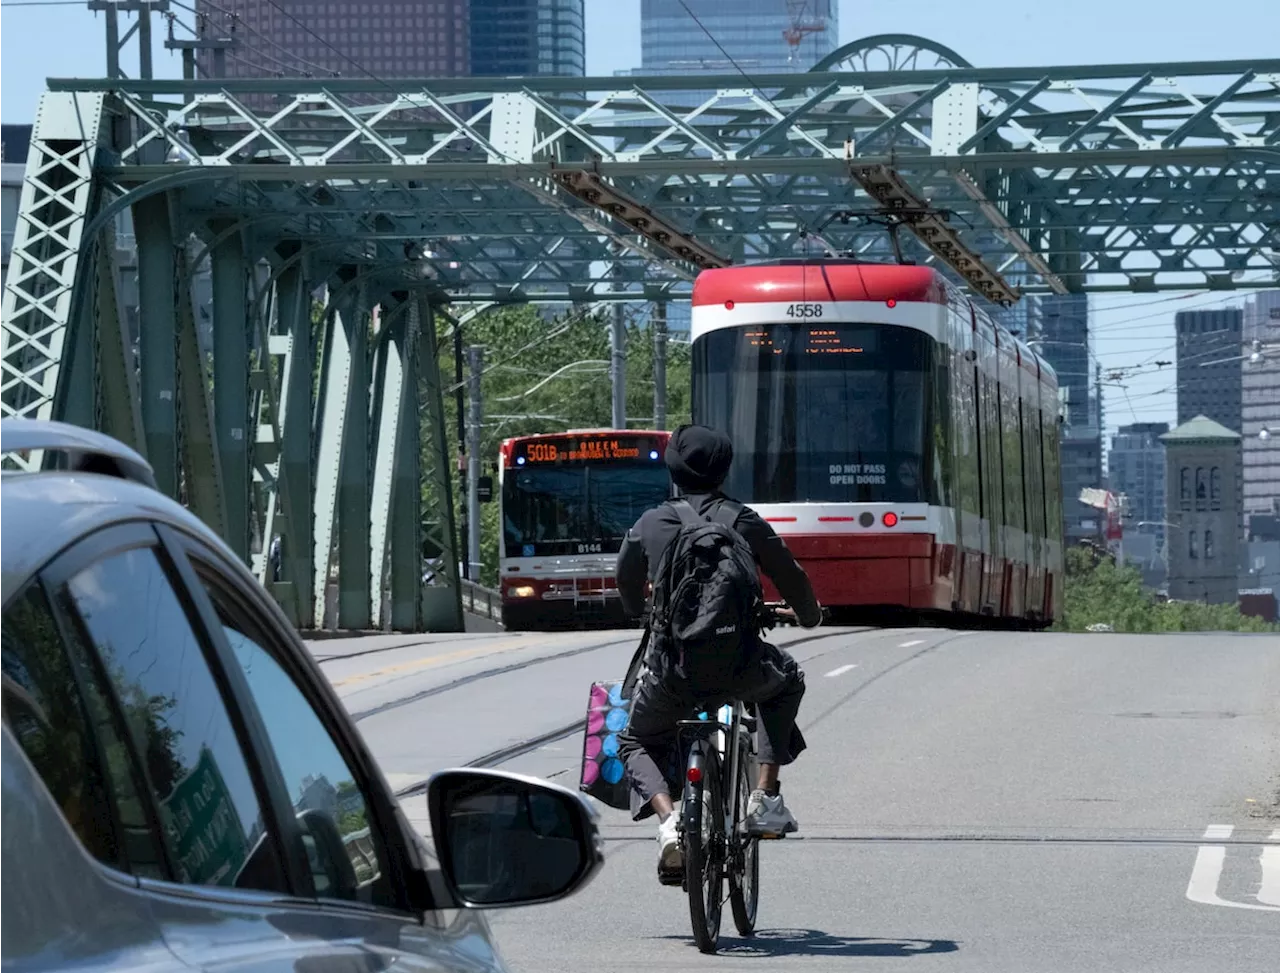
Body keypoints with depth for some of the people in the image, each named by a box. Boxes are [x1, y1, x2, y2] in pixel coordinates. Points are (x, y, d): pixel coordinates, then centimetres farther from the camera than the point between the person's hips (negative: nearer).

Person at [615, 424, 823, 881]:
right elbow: (791, 578, 13)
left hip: (670, 667, 0)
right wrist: (810, 616, 37)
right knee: (787, 680, 35)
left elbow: (626, 586, 25)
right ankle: (765, 796, 21)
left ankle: (668, 820, -5)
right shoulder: (746, 523, 4)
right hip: (738, 667, 0)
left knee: (636, 742, 28)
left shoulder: (650, 524, 8)